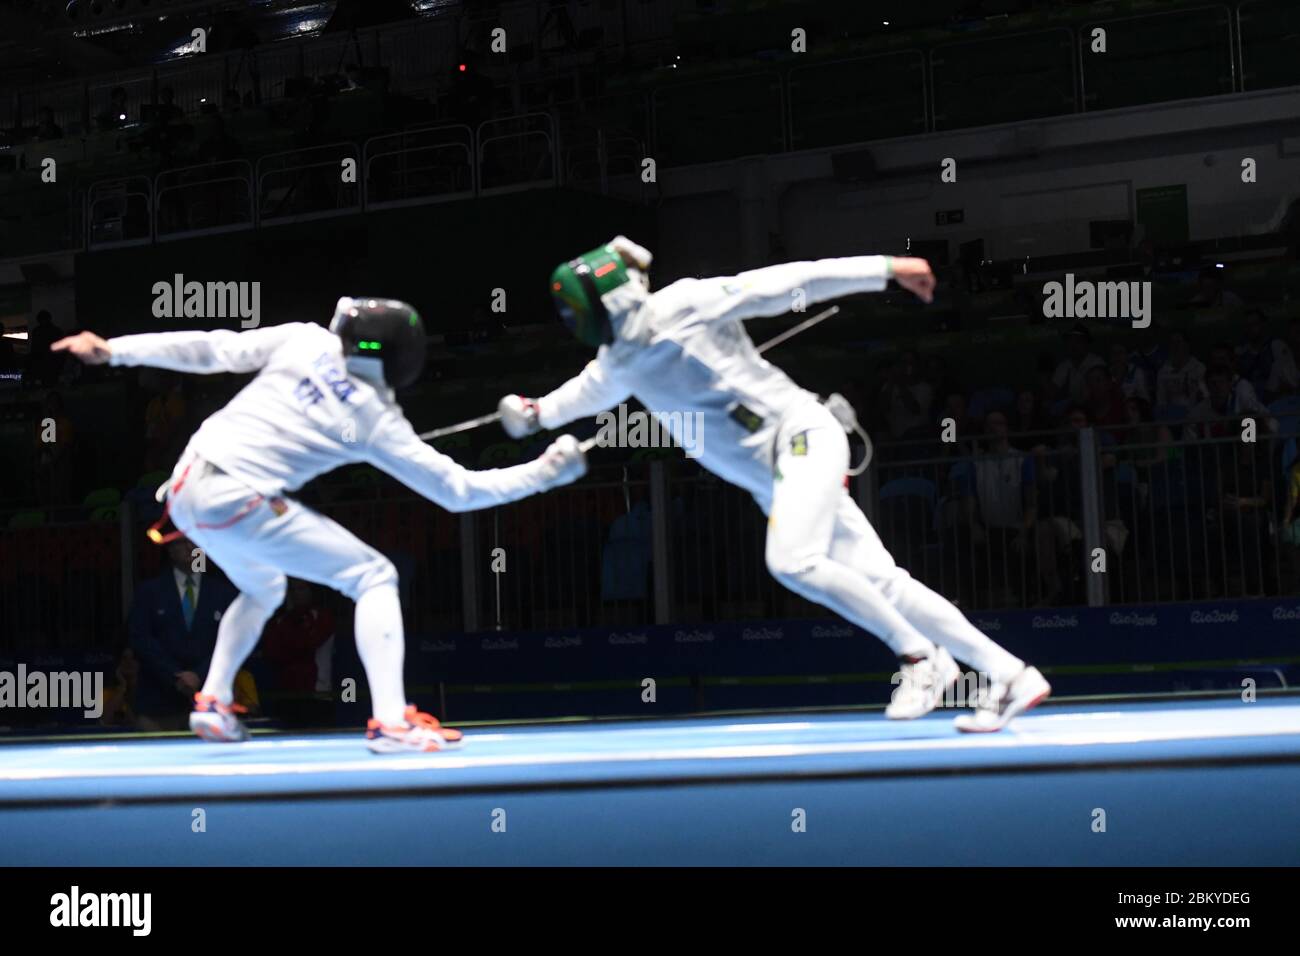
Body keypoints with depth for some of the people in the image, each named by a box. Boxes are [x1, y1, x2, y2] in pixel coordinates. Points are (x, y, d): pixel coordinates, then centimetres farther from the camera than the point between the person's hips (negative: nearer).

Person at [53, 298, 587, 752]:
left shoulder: (306, 340, 4)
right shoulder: (379, 421, -1)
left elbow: (212, 349, 3)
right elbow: (460, 492, 2)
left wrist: (113, 351, 7)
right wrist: (545, 473, 10)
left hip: (186, 488, 6)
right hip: (238, 503, -6)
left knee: (264, 589, 33)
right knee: (374, 577, 0)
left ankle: (213, 703, 26)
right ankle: (391, 722, -15)